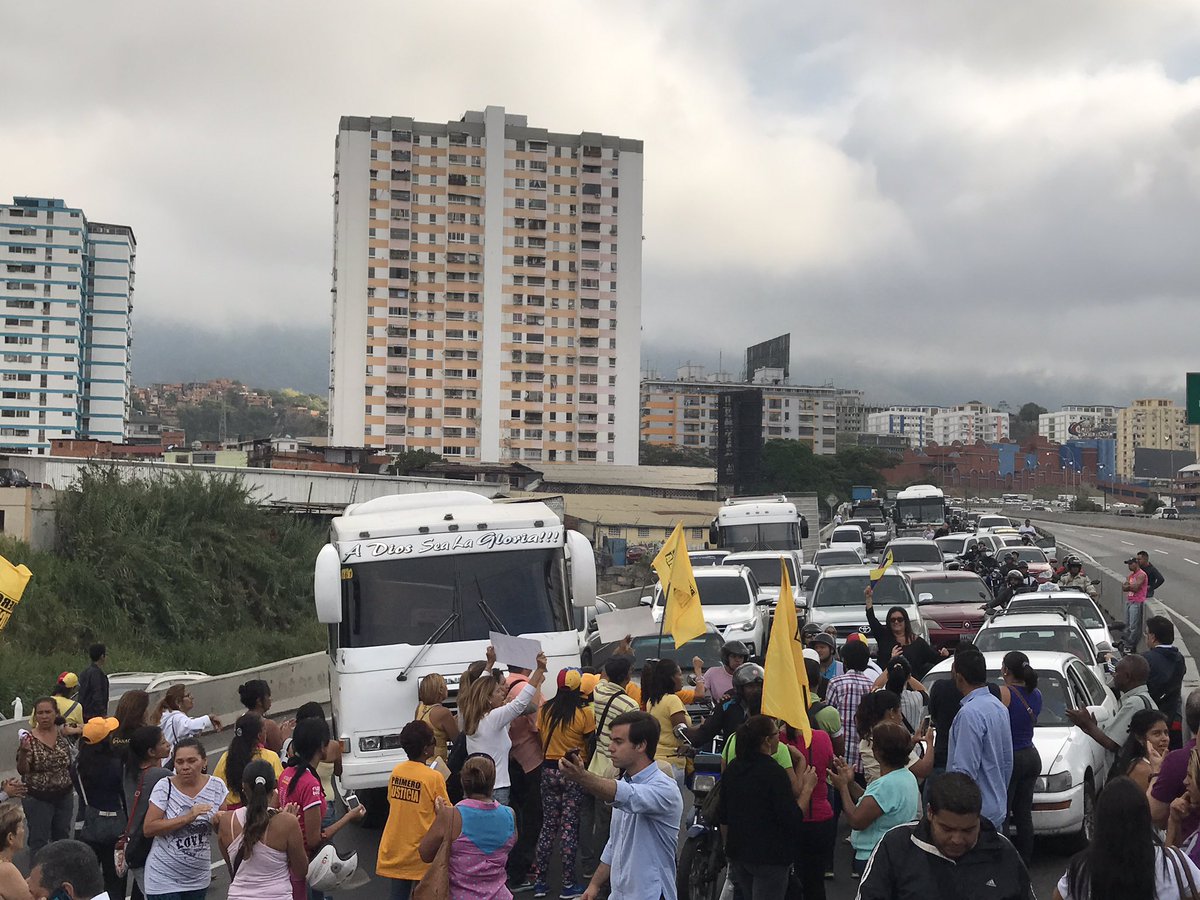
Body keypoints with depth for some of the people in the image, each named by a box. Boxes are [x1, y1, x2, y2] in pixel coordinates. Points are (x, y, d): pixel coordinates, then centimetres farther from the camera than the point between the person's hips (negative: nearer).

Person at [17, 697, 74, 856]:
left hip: (64, 796, 4)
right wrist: (23, 752, -38)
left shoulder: (63, 734, -2)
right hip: (38, 799, -4)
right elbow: (22, 770, -22)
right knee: (39, 842, 1)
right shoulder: (29, 739, -14)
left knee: (62, 837, 19)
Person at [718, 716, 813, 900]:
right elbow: (793, 820, -19)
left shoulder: (732, 768, 4)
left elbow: (723, 817, 11)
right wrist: (807, 787, -10)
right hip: (769, 857, -7)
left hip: (737, 854, 8)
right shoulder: (774, 773, -18)